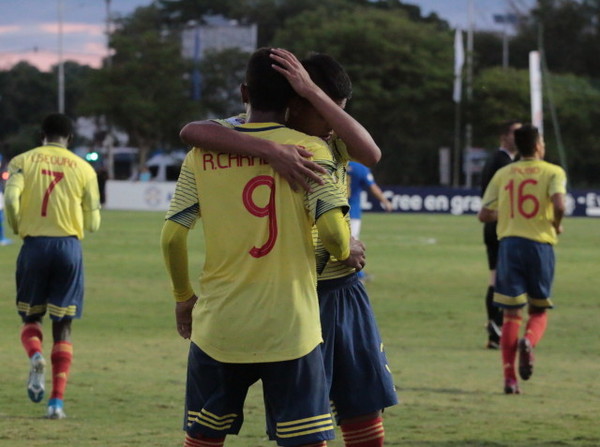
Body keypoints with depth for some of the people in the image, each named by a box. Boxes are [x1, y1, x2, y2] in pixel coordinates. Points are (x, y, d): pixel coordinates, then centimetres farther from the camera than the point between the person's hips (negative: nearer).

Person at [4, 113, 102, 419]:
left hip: (34, 245, 0)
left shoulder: (23, 162, 4)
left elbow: (11, 198, -13)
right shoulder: (83, 169, 6)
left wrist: (18, 228, 5)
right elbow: (93, 223, 4)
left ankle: (35, 355, -17)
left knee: (31, 316, 17)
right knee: (63, 326, 6)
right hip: (69, 245, 0)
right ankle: (57, 400, -4)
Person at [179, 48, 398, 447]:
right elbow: (192, 131, -30)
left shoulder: (334, 138, 1)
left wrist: (312, 90, -27)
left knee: (364, 412, 10)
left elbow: (371, 154, -21)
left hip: (345, 289, 4)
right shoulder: (252, 130, -11)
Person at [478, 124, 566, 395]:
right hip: (540, 243, -2)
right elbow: (559, 204, -18)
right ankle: (528, 342, -21)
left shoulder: (503, 174, 9)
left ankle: (510, 378, -5)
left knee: (511, 314, 5)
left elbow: (484, 215, 8)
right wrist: (557, 225, 1)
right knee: (539, 311, 13)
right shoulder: (553, 172, 0)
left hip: (509, 243, 2)